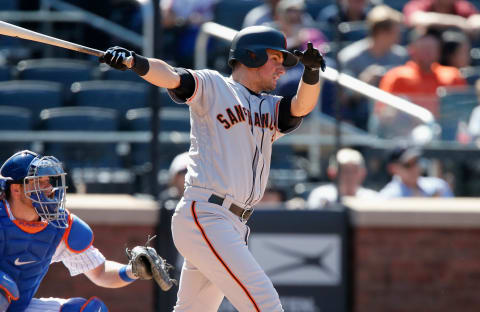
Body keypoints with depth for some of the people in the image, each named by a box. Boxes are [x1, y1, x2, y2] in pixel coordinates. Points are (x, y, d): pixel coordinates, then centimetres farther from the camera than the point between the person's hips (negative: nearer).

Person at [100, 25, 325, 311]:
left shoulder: (271, 110, 20)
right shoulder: (213, 86, 2)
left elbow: (302, 106, 2)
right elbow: (171, 77, -13)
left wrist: (312, 71, -18)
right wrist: (135, 62, -34)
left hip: (233, 228, 8)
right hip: (203, 217, -8)